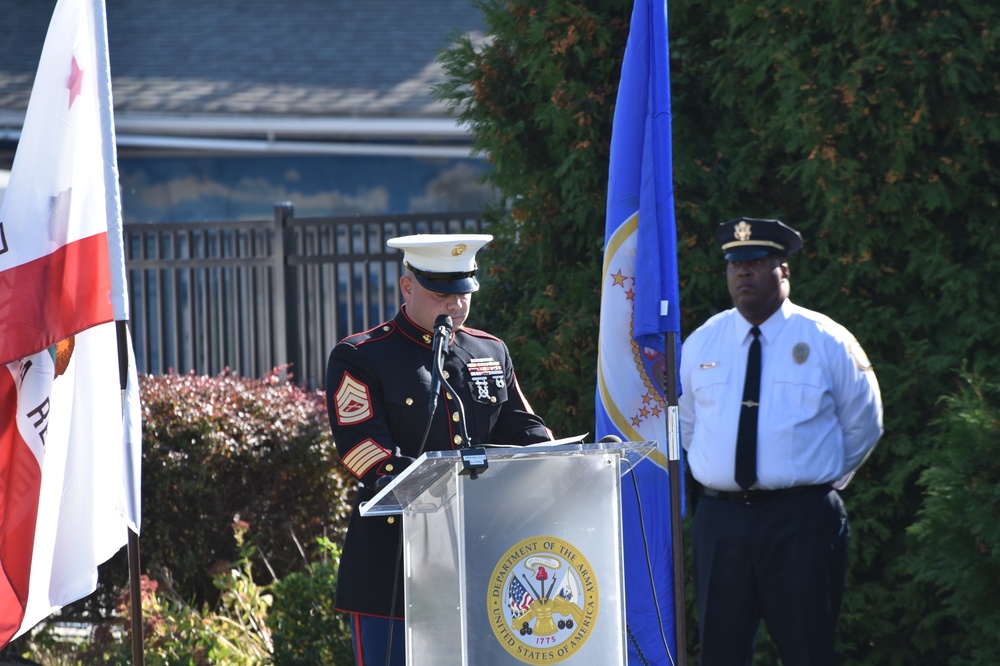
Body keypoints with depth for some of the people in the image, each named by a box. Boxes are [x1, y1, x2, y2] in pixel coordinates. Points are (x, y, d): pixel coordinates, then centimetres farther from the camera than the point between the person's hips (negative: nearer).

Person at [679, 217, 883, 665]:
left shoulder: (828, 342, 0)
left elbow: (862, 425, 10)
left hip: (802, 522, -3)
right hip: (719, 520, 3)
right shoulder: (700, 344, 8)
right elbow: (684, 423, 23)